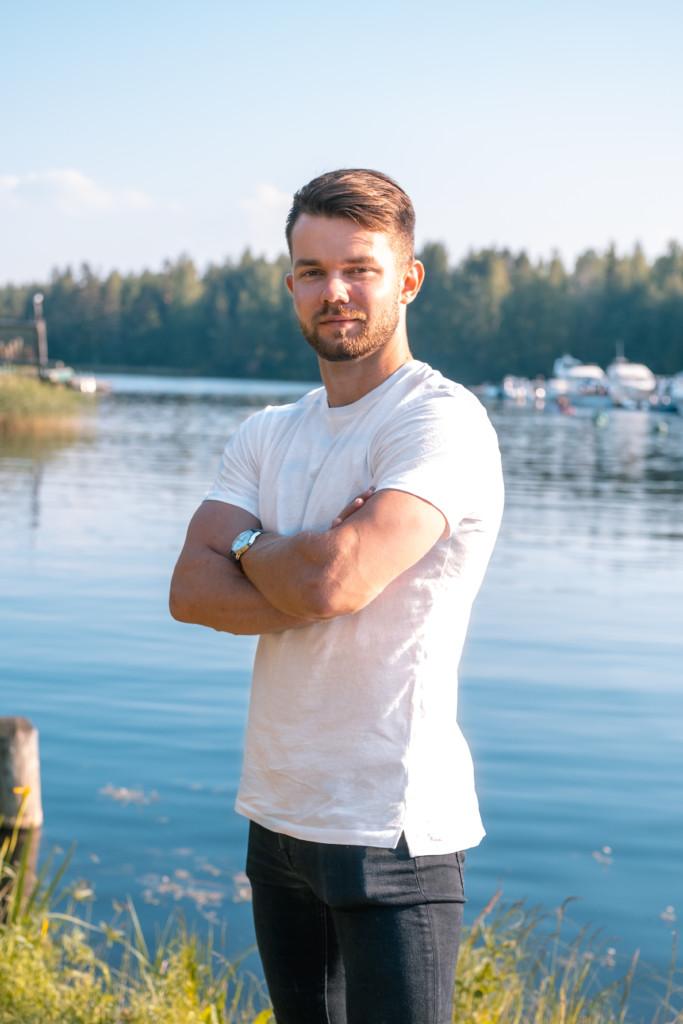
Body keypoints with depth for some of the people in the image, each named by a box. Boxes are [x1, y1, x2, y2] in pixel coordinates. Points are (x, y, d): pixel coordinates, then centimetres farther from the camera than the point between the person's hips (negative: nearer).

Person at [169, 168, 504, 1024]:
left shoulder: (442, 422, -12)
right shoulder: (266, 436, 11)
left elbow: (332, 579, -25)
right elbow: (190, 591, -2)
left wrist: (248, 546, -4)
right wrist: (303, 569, -16)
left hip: (392, 828, -7)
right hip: (277, 815, 7)